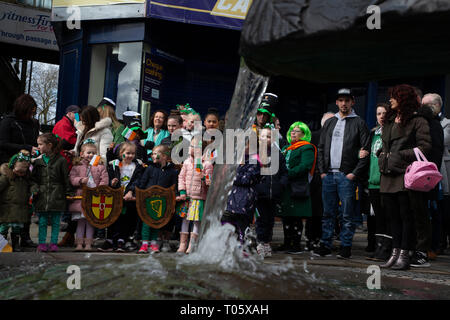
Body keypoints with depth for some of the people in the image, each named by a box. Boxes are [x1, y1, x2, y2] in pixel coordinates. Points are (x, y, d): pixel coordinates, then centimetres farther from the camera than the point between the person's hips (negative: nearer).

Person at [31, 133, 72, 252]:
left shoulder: (61, 160, -1)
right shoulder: (38, 162, 9)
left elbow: (66, 179, 1)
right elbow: (33, 178, 11)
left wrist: (69, 193, 0)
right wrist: (34, 189, -6)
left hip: (57, 196, -2)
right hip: (42, 196, 3)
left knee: (55, 221, 4)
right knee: (42, 221, 5)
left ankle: (53, 243, 12)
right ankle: (42, 243, 11)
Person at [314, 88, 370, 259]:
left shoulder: (359, 123, 3)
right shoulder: (329, 122, 17)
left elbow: (365, 150, -3)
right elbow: (321, 148, 17)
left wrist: (355, 173, -10)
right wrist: (322, 170, 6)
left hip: (347, 175, -4)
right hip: (328, 175, 4)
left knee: (347, 214, -1)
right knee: (328, 213, 7)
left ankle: (346, 247, 6)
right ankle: (325, 245, 12)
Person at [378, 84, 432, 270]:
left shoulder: (418, 121, -2)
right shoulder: (389, 121, 20)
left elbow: (425, 147, -10)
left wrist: (401, 156, -13)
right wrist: (382, 157, 12)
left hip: (405, 176, -7)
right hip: (388, 177, 7)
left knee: (406, 217, -3)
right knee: (393, 217, 9)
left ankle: (404, 255, 1)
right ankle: (395, 253, 15)